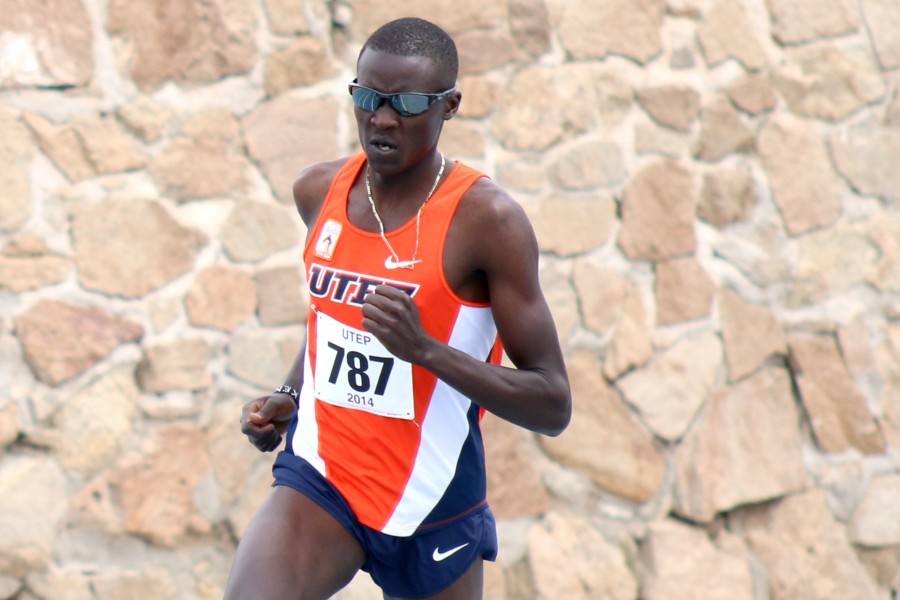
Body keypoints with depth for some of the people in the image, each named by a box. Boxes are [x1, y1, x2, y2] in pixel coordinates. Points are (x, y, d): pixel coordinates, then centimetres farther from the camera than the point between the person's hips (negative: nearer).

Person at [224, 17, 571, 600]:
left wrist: (425, 349, -26)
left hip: (433, 509, -3)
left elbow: (553, 406, -15)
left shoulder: (487, 219, -14)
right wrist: (289, 397, 7)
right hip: (319, 483, 3)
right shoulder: (319, 191, 3)